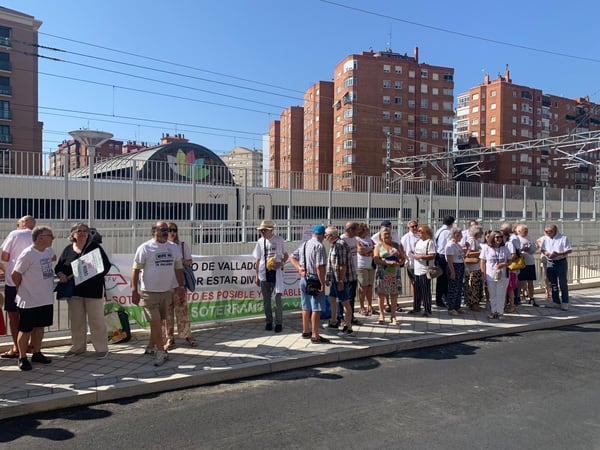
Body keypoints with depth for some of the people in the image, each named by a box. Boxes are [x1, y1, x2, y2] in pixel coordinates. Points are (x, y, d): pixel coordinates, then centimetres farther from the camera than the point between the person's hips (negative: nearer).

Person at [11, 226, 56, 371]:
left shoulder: (49, 250, 3)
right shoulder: (27, 254, -19)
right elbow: (15, 275, -15)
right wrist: (22, 288, 2)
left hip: (46, 299, 7)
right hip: (29, 301, -7)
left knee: (39, 327, 17)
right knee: (25, 330, 5)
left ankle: (37, 353, 30)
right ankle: (22, 358, 18)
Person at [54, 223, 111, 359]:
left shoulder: (95, 247, -1)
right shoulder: (68, 249, 9)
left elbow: (106, 266, -5)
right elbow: (58, 267, 14)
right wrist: (61, 274, -7)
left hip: (93, 290, -4)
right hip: (74, 291, 4)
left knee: (96, 320, 1)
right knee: (76, 321, 13)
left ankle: (102, 348, 11)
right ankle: (77, 347, 28)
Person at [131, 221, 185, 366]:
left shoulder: (175, 248, 6)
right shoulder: (145, 248, -8)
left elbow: (178, 268, 13)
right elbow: (136, 270, -6)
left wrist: (181, 286, 9)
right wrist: (134, 291, -9)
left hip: (167, 291, 5)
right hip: (149, 292, -5)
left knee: (159, 321, 13)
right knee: (155, 322, -5)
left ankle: (151, 347, 29)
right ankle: (161, 351, 5)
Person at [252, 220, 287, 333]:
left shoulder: (279, 240, -2)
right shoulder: (260, 242, 5)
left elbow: (285, 255, 8)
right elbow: (258, 260, 10)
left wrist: (281, 263, -13)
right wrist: (257, 276, 9)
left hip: (276, 272, -3)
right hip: (264, 273, 3)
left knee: (277, 299, -3)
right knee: (266, 300, 9)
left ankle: (279, 323, 11)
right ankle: (268, 322, 24)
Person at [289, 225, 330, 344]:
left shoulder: (304, 245, 11)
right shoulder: (319, 246, -16)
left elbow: (292, 257, 17)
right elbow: (319, 268, -21)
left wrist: (299, 267, 4)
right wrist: (323, 285, -18)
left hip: (303, 279, 9)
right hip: (315, 280, -9)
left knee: (306, 307, 18)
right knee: (316, 308, -3)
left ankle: (306, 331, 30)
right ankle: (315, 336, 0)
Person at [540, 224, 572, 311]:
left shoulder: (564, 238, -9)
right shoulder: (545, 239, 7)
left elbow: (569, 250, -11)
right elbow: (543, 249, 12)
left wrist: (558, 254, -23)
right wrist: (546, 253, -10)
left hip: (561, 262, -5)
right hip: (550, 263, 5)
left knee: (563, 283, -2)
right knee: (553, 283, 10)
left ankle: (565, 303, 6)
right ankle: (556, 302, 20)